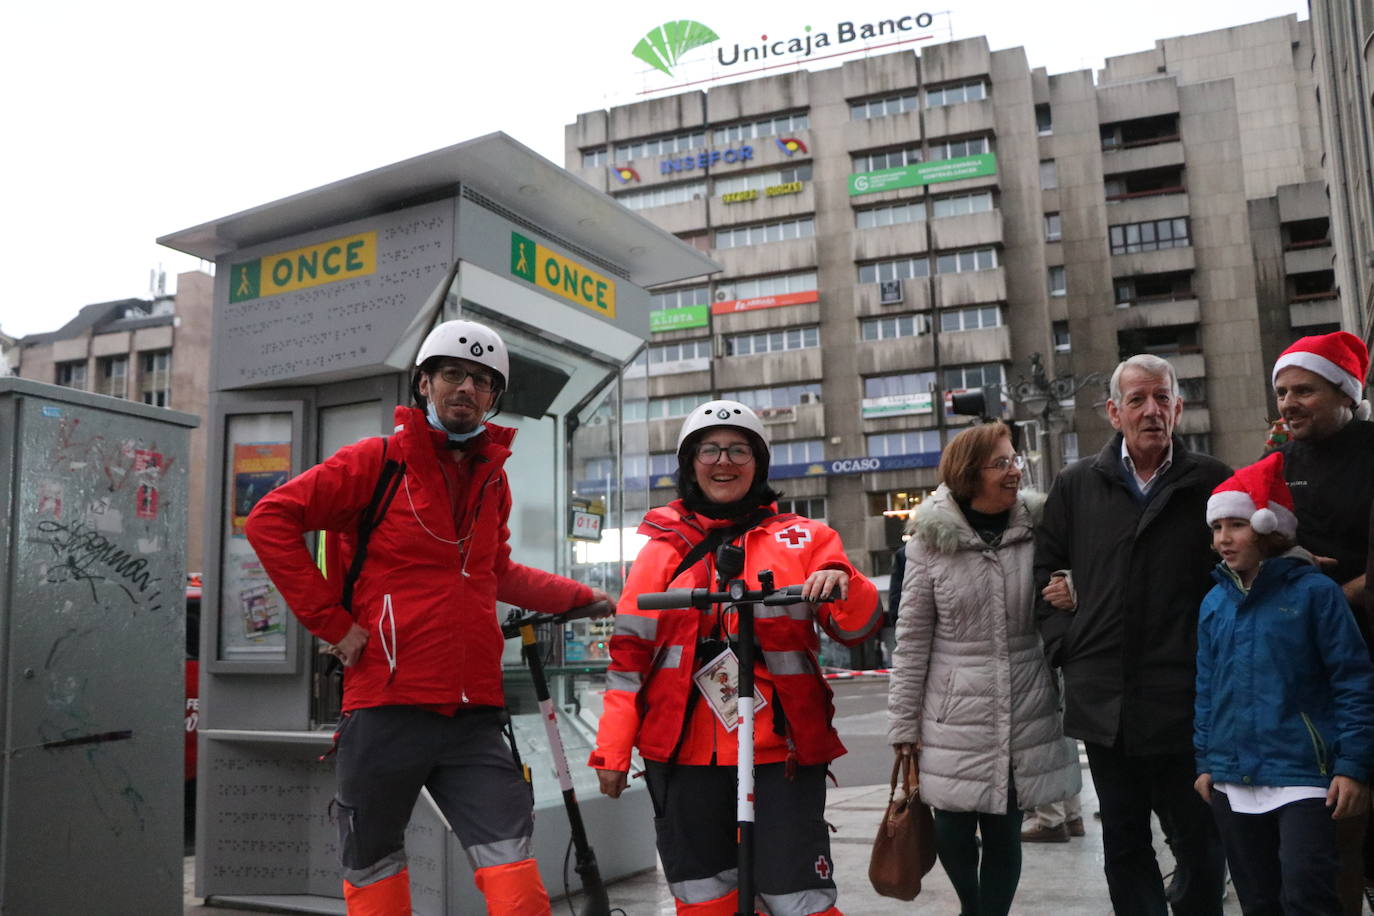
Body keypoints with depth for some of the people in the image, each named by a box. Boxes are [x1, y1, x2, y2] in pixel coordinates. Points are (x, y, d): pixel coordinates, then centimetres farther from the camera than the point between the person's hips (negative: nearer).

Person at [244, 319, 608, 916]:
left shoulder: (493, 481, 16)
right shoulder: (378, 460, -1)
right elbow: (270, 519, -6)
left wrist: (581, 598, 27)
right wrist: (332, 621, -10)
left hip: (473, 715, 4)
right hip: (387, 706, -3)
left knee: (510, 865, -4)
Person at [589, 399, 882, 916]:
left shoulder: (801, 539, 6)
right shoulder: (664, 547, 9)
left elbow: (859, 629, 1)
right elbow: (630, 653, 8)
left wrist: (843, 585, -21)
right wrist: (612, 749, 4)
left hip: (780, 750, -1)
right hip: (684, 753, 2)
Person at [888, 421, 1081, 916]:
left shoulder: (1038, 529, 1)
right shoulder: (930, 540, -5)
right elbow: (912, 638, -2)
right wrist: (904, 724, -3)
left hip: (1026, 714, 2)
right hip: (955, 716, -1)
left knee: (1004, 834, 8)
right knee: (953, 833, 4)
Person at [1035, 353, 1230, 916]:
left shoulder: (1210, 483, 1)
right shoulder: (1076, 485, 8)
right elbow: (1046, 570, 13)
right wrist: (1064, 643, 2)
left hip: (1185, 699, -2)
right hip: (1102, 696, 2)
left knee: (1199, 839, 9)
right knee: (1123, 842, 12)